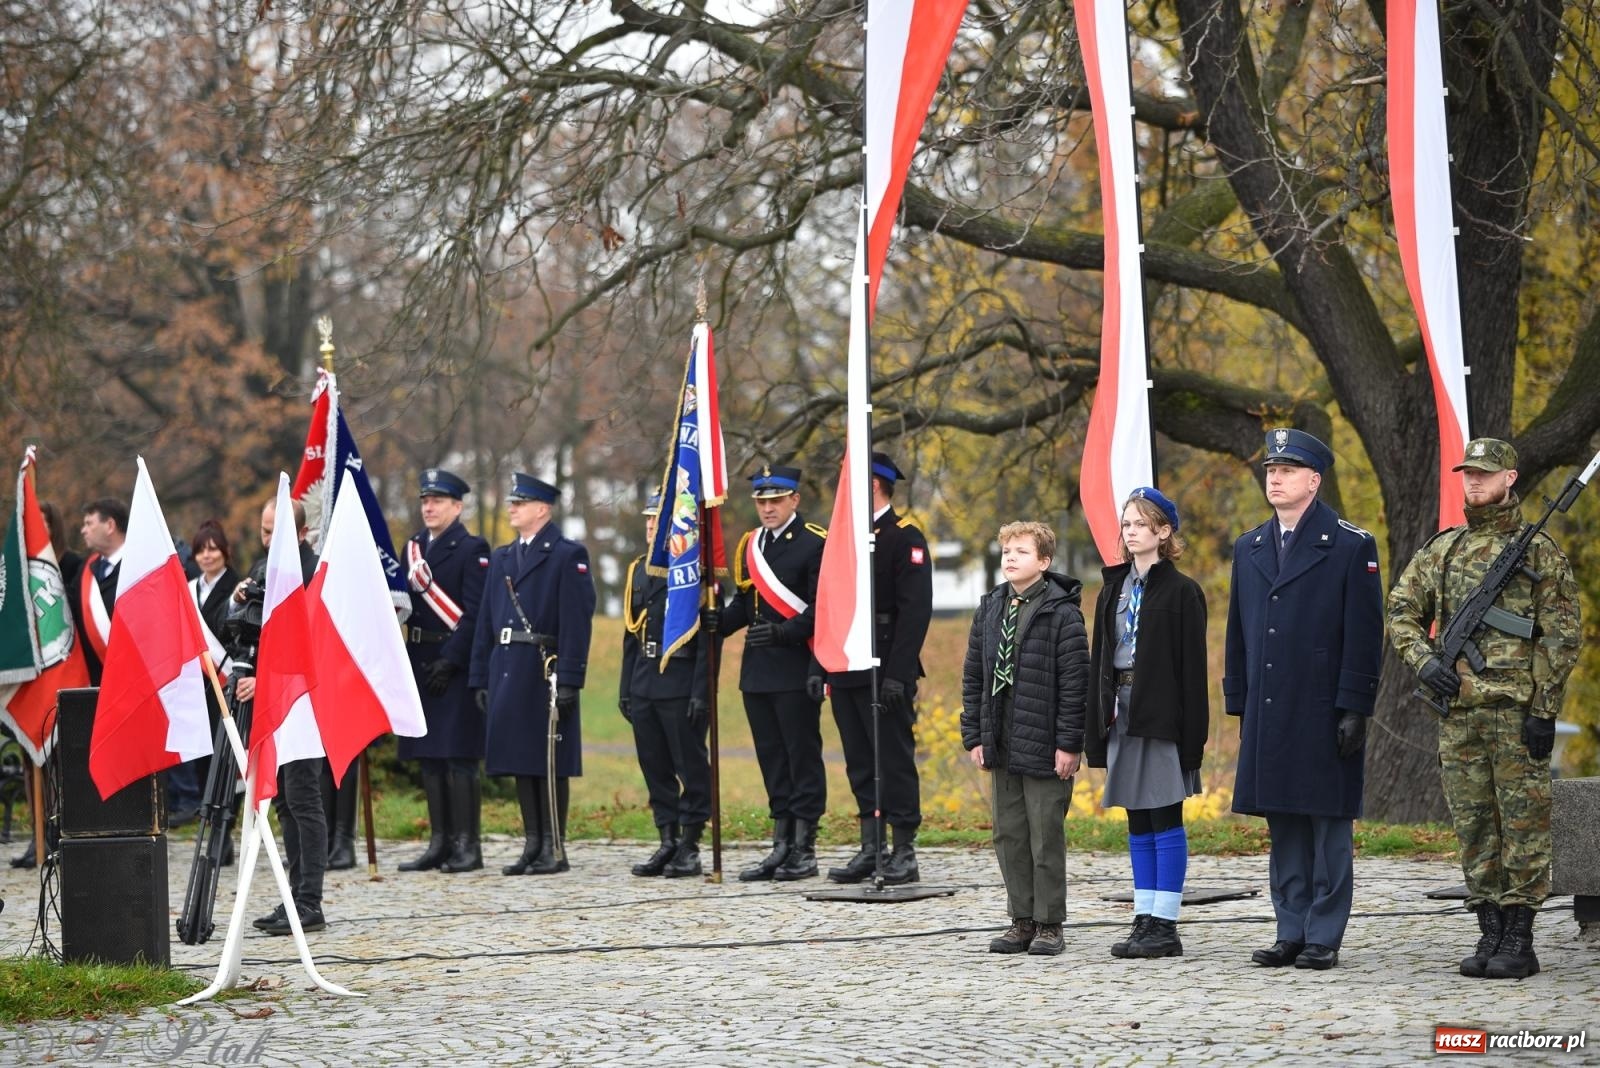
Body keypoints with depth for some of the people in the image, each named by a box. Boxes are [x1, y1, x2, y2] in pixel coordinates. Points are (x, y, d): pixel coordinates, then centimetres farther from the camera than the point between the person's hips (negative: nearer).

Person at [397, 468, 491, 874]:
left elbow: (475, 613, -12)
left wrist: (450, 659, -17)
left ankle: (467, 845, -5)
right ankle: (440, 843, 12)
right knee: (430, 757, 8)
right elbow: (405, 602, 16)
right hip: (421, 664, 7)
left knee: (459, 758, -7)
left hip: (457, 665, -7)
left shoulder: (472, 550, -5)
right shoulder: (413, 548, 16)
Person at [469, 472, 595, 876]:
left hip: (546, 672, -7)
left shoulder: (568, 556, -3)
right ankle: (533, 846, 14)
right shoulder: (501, 558, 18)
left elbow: (576, 623, -10)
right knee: (521, 764, 8)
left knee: (550, 764, -3)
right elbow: (486, 622, 17)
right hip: (508, 673, 7)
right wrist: (480, 677, 11)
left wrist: (569, 680, -16)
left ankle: (554, 848, 1)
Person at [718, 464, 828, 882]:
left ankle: (805, 851, 1)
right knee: (772, 759, 11)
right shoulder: (748, 545, 15)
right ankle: (782, 846, 17)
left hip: (796, 670, -7)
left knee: (803, 757, -3)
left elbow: (821, 609, -12)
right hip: (757, 671, 7)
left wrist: (783, 633, -24)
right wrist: (707, 628, 2)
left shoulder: (814, 543, -7)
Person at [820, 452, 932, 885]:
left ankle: (904, 854, 1)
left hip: (885, 674, -8)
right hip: (846, 672, 8)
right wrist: (820, 667, 12)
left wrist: (897, 674, -20)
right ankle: (870, 850, 15)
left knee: (895, 761, -3)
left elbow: (915, 610, -15)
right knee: (861, 766, 10)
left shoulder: (905, 538, -7)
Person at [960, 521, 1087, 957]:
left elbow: (1075, 683, -10)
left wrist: (1069, 744, -13)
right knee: (1009, 835, 10)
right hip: (1001, 747, 6)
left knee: (1046, 836, 0)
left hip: (1044, 747, -6)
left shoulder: (1062, 612, -9)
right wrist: (974, 736, 8)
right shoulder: (989, 609, 10)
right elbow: (973, 676, 13)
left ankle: (1049, 925, 8)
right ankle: (1021, 921, 18)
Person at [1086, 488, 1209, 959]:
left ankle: (1166, 926, -2)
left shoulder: (1180, 592, -6)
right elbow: (1100, 659, 15)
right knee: (1138, 824, 9)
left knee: (1165, 820, -4)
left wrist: (1191, 735, -14)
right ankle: (1145, 920, 13)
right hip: (1123, 714, 7)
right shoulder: (1114, 589, 13)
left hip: (1162, 719, -7)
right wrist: (1098, 725, 9)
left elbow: (1192, 667, -9)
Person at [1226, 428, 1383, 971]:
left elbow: (1365, 635, -7)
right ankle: (1291, 933, 14)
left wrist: (1354, 709, -12)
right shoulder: (1248, 549, 14)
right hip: (1268, 717, 5)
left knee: (1328, 825, -1)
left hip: (1325, 716, -5)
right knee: (1283, 829, 8)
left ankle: (1323, 938, 3)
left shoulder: (1351, 546, -3)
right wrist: (1239, 704, 12)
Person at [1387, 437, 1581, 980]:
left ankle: (1519, 942, 0)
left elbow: (1562, 636, -4)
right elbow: (1402, 611, 18)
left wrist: (1544, 710, -11)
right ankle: (1490, 934, 13)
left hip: (1518, 708, -5)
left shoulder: (1540, 552, 0)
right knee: (1474, 827, 6)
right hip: (1459, 711, 5)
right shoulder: (1442, 549, 13)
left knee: (1523, 825, -3)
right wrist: (1423, 659, -2)